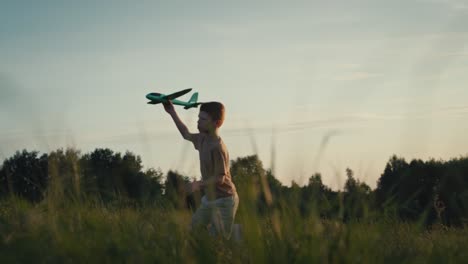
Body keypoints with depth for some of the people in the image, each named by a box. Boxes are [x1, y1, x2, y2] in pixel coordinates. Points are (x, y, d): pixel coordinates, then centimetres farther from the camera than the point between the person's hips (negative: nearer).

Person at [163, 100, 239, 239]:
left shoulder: (217, 148, -25)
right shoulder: (202, 139, 2)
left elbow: (220, 178, -24)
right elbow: (186, 135, 23)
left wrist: (200, 184, -24)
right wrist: (172, 113, 20)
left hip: (223, 201, -9)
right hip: (209, 198, 9)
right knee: (193, 230, 15)